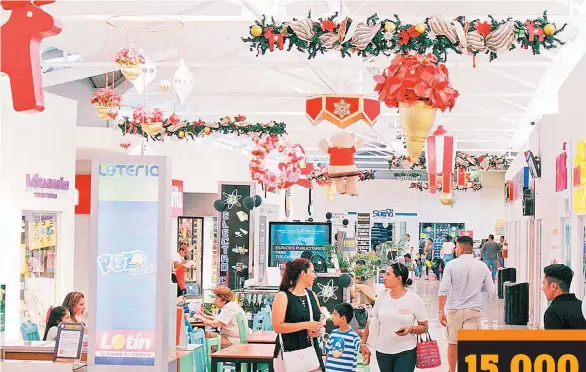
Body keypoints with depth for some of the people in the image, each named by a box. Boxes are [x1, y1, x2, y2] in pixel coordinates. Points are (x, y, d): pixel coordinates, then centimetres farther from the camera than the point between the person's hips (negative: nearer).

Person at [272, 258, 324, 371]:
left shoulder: (312, 295, 12)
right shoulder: (283, 296, -8)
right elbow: (277, 327, -17)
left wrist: (318, 330, 0)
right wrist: (306, 325, -21)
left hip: (311, 351, 6)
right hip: (290, 353, -6)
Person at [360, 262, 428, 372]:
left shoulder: (414, 299, -9)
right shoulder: (382, 296, 1)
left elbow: (424, 327, -3)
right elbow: (371, 321, 8)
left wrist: (411, 329, -22)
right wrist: (363, 343, 5)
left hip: (406, 352, -3)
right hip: (382, 351, 4)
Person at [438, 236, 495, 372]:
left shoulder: (451, 265, -8)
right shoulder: (482, 266, -2)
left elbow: (443, 290, -12)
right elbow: (490, 289, 5)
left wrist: (441, 311, -8)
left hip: (454, 309, -1)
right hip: (474, 310, 1)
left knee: (453, 343, 12)